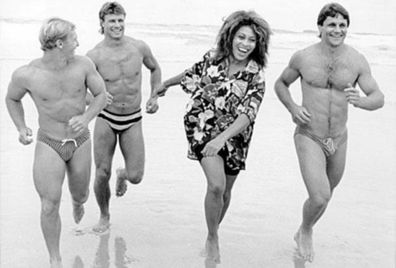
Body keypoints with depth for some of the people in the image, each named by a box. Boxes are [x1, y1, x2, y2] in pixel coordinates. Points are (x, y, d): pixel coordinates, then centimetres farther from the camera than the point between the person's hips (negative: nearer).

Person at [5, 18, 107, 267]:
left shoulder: (83, 64, -17)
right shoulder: (25, 74, -20)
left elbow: (101, 95, -5)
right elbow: (12, 99, 2)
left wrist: (86, 118, -24)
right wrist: (22, 129, -14)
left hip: (80, 142, 2)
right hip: (49, 144, -2)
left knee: (80, 195, 20)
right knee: (50, 207, -9)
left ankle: (78, 200, 61)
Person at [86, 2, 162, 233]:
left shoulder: (139, 47, -7)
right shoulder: (94, 56, -13)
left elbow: (155, 68, 14)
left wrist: (155, 97, 2)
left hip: (133, 121, 1)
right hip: (106, 120, -1)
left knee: (136, 177, -4)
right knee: (103, 174, -1)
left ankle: (123, 175, 36)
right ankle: (104, 216, 28)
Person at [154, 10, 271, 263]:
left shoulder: (256, 76, -15)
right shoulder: (214, 57, -8)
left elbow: (247, 115, -24)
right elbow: (193, 72, 12)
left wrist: (222, 138, -39)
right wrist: (165, 84, 27)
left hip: (233, 134, 1)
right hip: (202, 127, -1)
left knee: (225, 190, 12)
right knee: (216, 184, -19)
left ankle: (212, 236, 40)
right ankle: (213, 240, 3)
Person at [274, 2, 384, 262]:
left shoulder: (357, 61, -8)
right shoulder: (303, 57, -9)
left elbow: (379, 98, -6)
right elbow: (281, 84, 7)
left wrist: (361, 101, -30)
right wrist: (293, 108, -12)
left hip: (338, 140, 4)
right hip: (308, 137, -3)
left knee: (327, 191, 22)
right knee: (320, 198, -18)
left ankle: (305, 233, 53)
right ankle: (305, 231, 18)